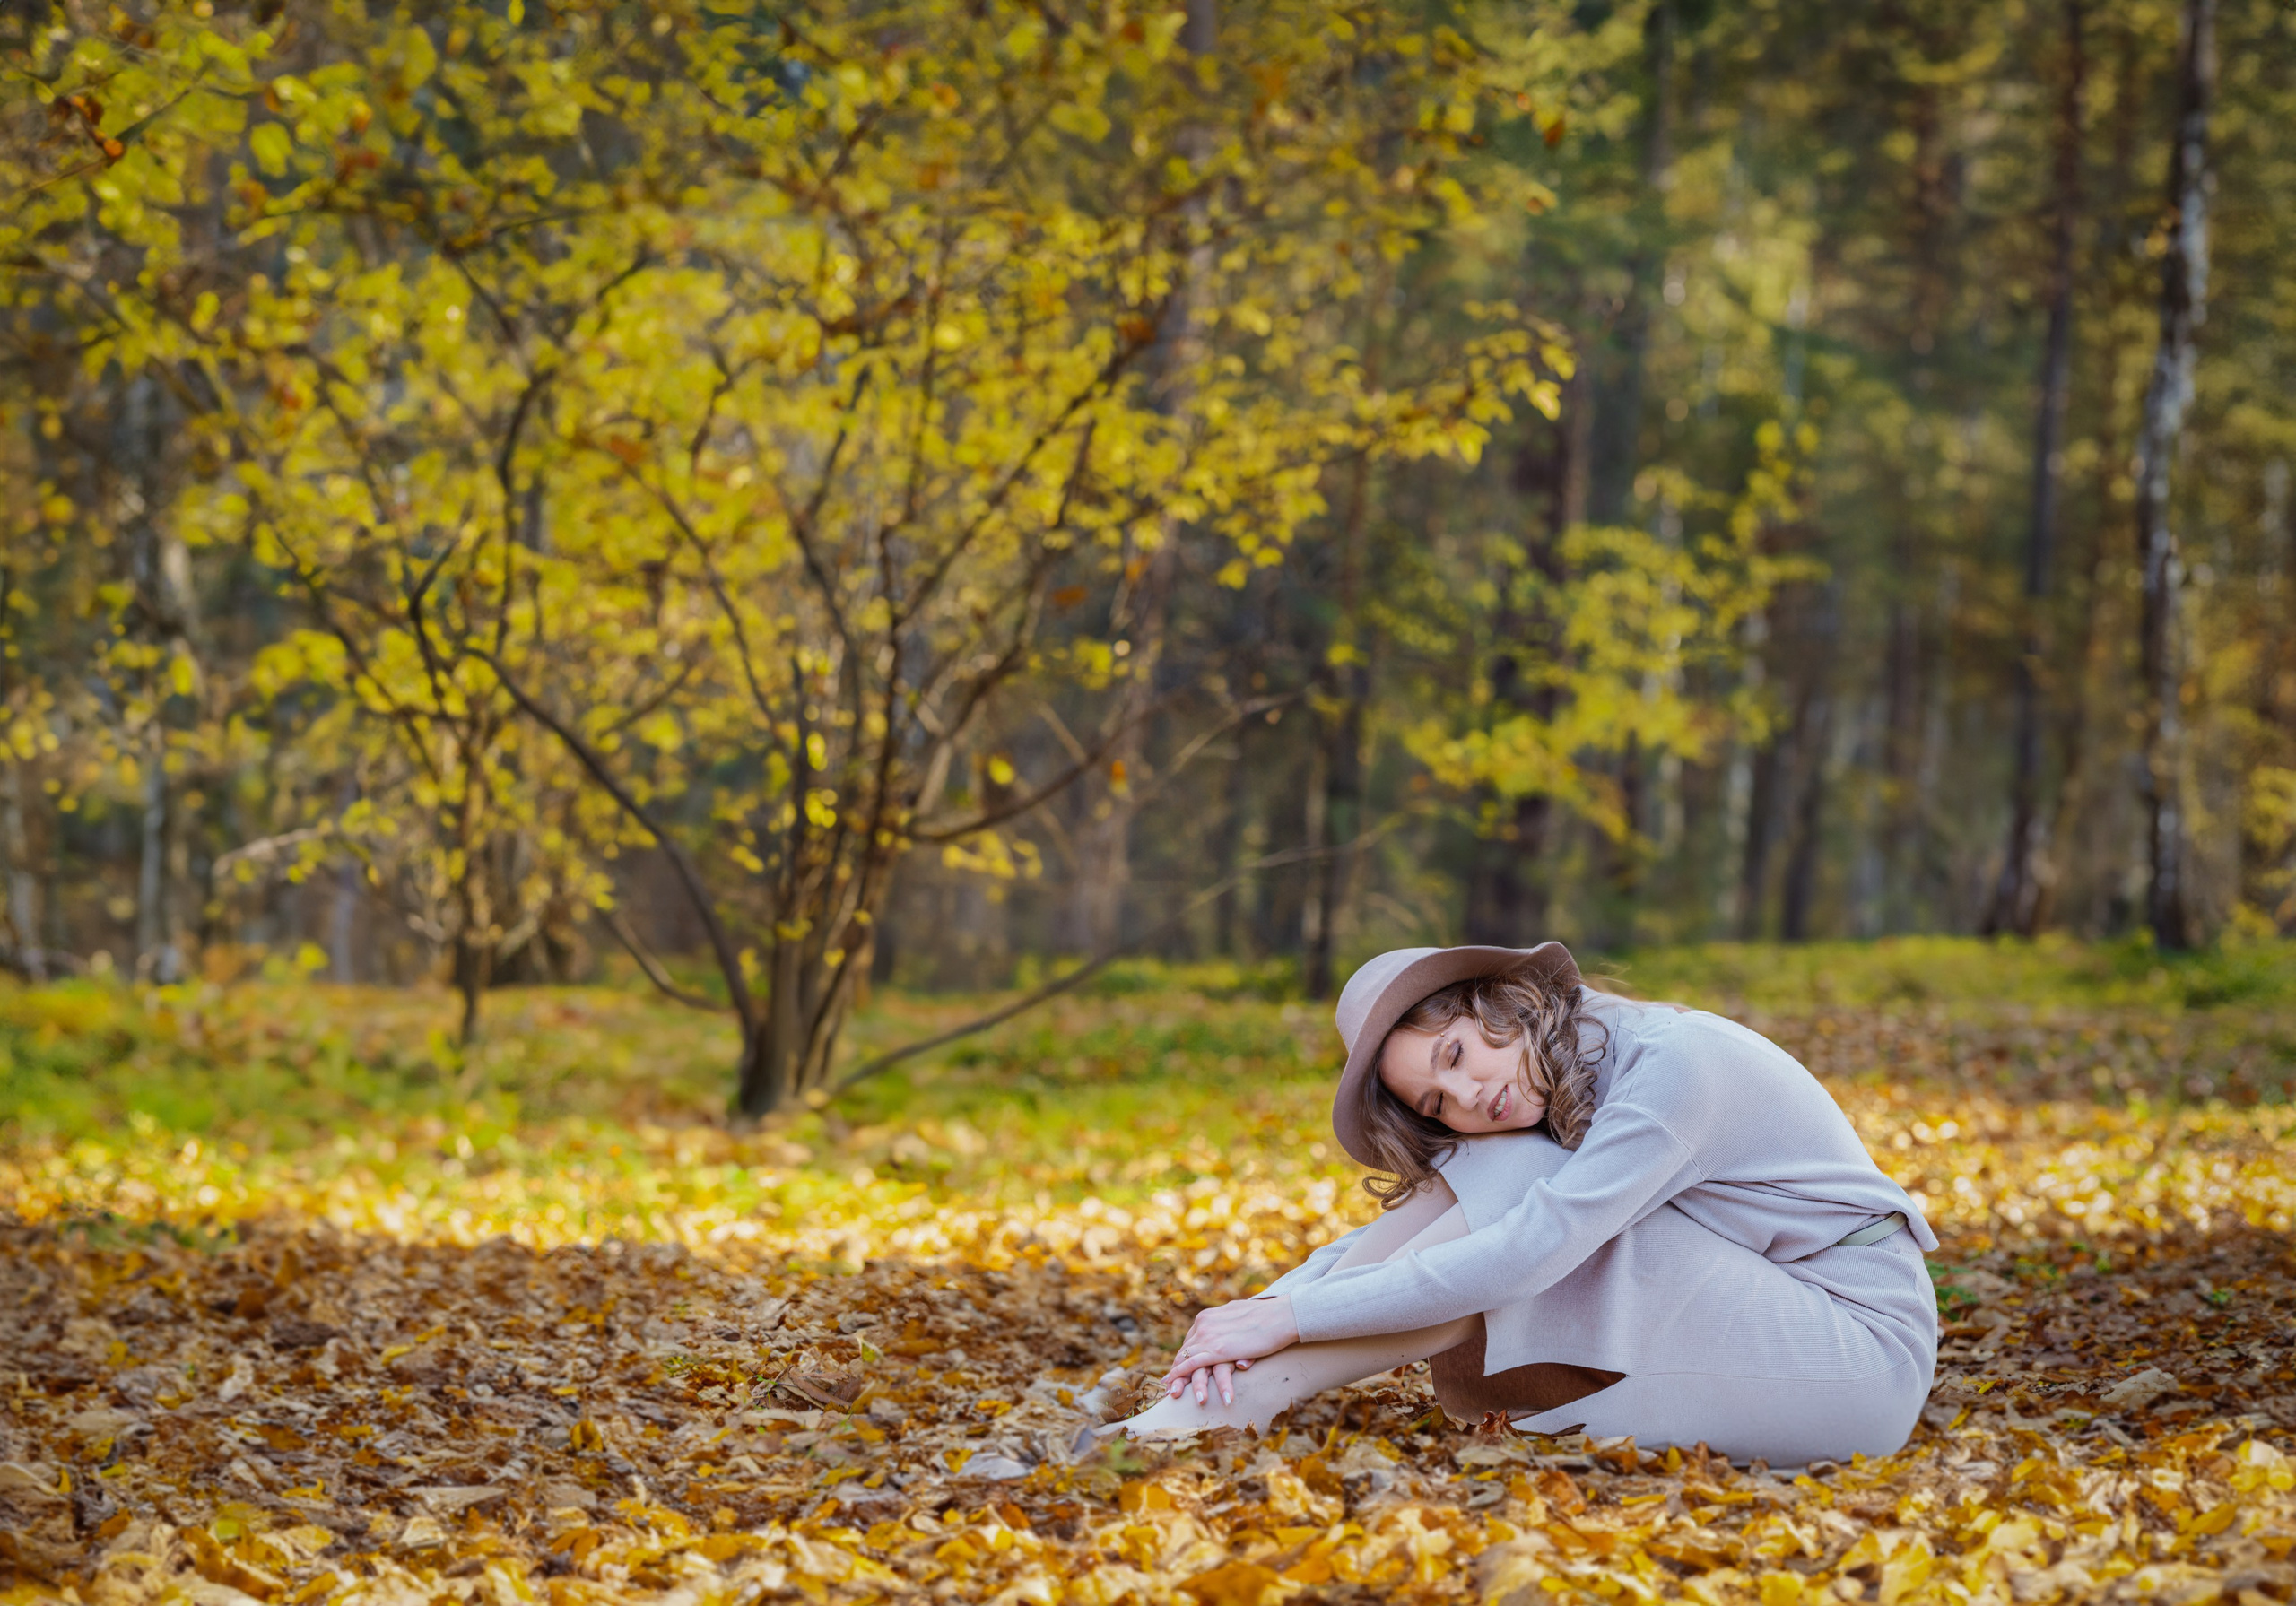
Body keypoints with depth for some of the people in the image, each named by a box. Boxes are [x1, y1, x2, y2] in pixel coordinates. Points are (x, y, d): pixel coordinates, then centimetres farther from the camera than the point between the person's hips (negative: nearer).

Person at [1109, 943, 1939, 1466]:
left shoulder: (1674, 1061, -22)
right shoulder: (1539, 1110, 4)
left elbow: (1523, 1259, -30)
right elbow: (1389, 1240, -1)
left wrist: (1289, 1318, -29)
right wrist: (1262, 1306, -21)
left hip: (1863, 1351, -8)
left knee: (1512, 1180, -22)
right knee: (1481, 1179, -10)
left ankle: (1243, 1405, -23)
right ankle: (1236, 1395, -17)